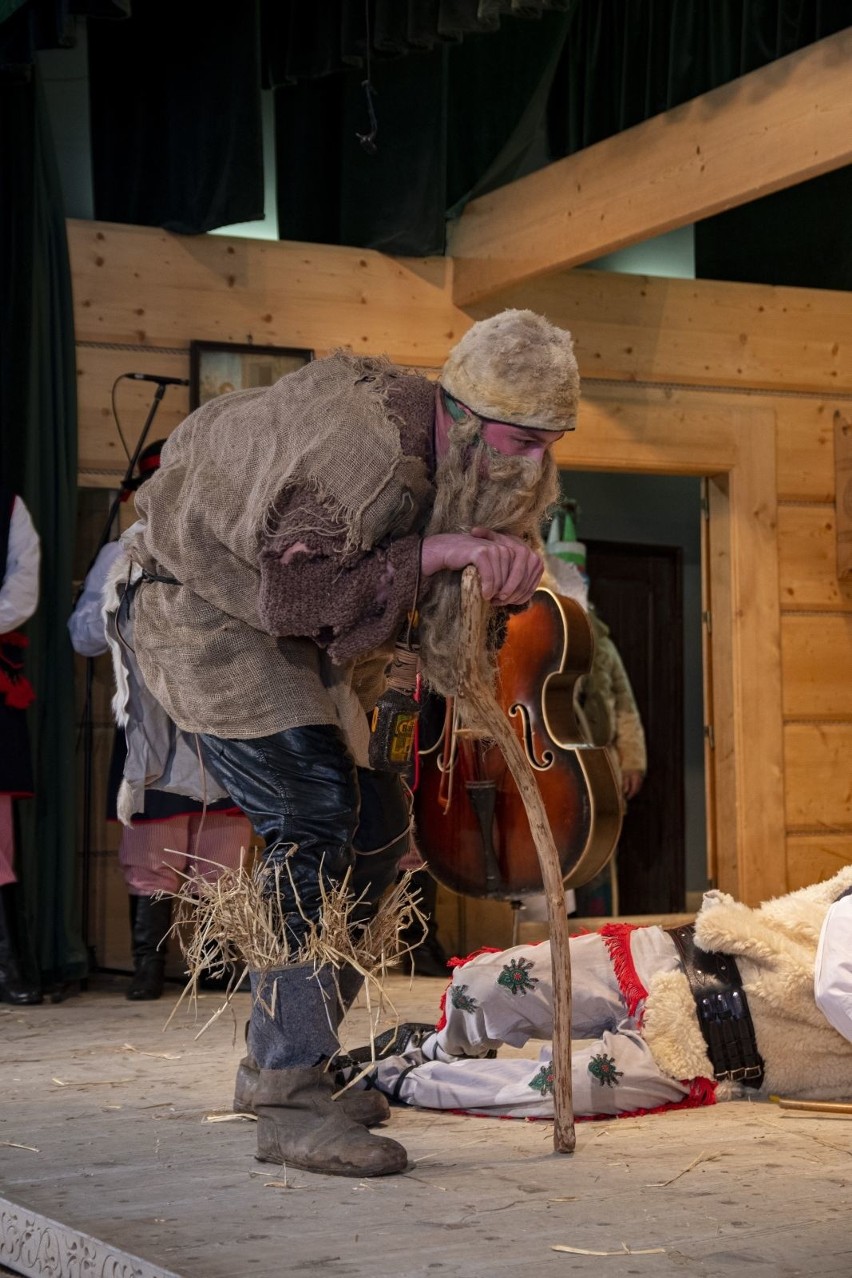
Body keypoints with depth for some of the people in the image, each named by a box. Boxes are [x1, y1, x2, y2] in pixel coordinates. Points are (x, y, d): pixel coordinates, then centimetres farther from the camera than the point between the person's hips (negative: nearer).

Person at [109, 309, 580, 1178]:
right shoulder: (368, 454, -32)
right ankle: (291, 1104, -22)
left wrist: (513, 558, -20)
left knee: (374, 823, 8)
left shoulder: (456, 454, -5)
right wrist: (428, 554, -33)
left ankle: (276, 1059, 21)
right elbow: (289, 591, -32)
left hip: (302, 647, 10)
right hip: (199, 607, -10)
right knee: (315, 820, -22)